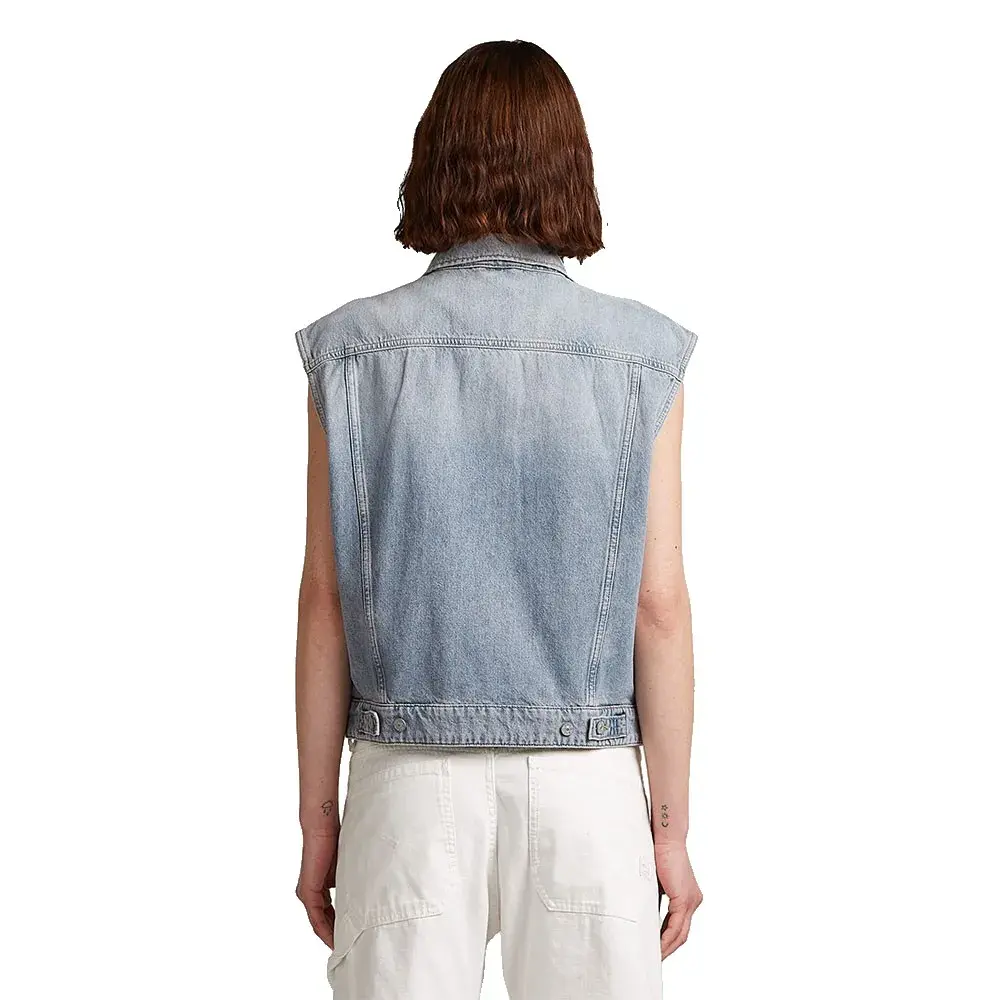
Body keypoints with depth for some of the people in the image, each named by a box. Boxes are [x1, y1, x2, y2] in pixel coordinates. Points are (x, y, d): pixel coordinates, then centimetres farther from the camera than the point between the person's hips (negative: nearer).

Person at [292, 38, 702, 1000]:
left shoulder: (355, 350, -4)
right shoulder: (637, 356, -5)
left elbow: (325, 602, -3)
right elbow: (658, 607, -5)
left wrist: (317, 816, 6)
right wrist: (672, 826, 3)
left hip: (411, 781, 1)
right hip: (587, 785, 0)